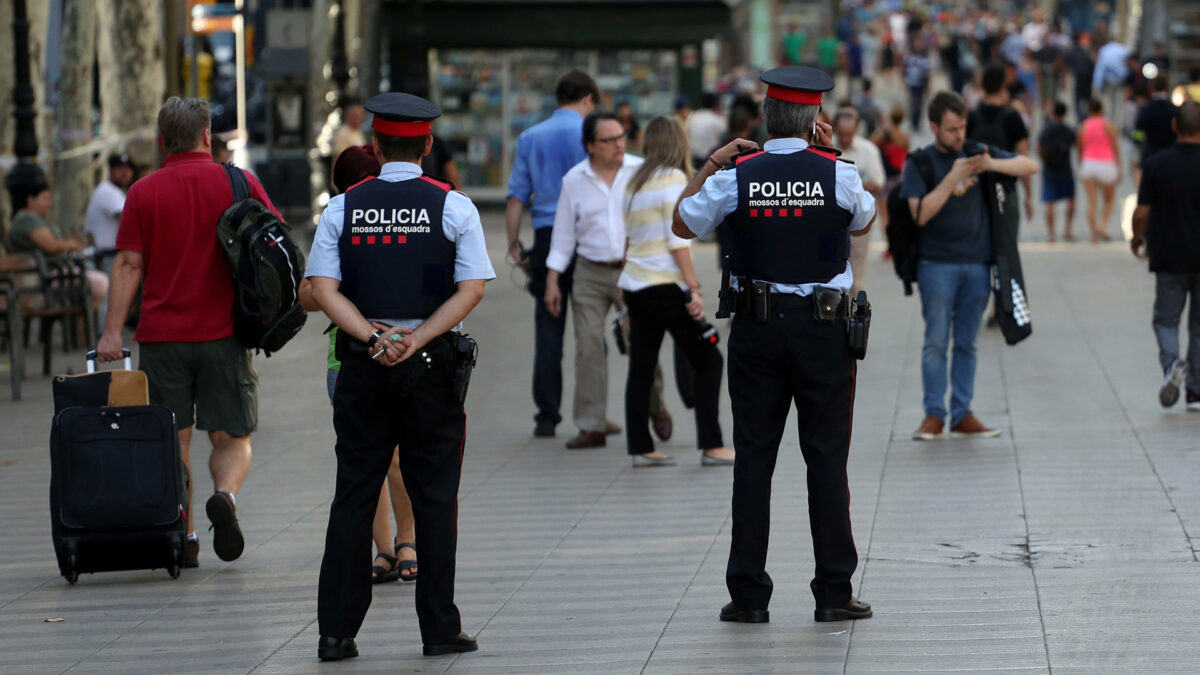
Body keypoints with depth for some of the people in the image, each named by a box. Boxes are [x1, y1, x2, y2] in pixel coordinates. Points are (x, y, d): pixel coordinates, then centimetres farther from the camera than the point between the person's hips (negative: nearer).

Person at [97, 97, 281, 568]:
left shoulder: (144, 192, 1)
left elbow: (129, 264, -3)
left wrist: (113, 331, -3)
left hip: (162, 335, 0)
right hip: (225, 334, 0)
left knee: (173, 441, 8)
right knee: (231, 437, 7)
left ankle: (184, 538, 4)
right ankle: (225, 495, -21)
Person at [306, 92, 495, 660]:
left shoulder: (343, 208, 3)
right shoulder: (453, 207, 0)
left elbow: (324, 289, -6)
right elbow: (471, 289, -8)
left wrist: (372, 336, -11)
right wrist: (415, 338, -12)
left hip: (362, 360, 1)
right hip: (433, 362, -1)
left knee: (353, 492, 5)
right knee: (434, 495, 4)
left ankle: (336, 631, 4)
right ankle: (439, 628, 4)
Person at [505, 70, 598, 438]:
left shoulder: (530, 138, 10)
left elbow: (516, 197, 7)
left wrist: (513, 244, 10)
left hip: (546, 237, 3)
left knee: (548, 330, 5)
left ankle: (547, 415, 3)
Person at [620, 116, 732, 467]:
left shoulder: (635, 183, 13)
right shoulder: (674, 179, -8)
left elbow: (628, 240, 13)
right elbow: (677, 241, -14)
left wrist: (624, 289, 15)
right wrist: (693, 289, -14)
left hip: (635, 284, 8)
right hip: (663, 285, -8)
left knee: (642, 367, 7)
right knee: (707, 360, -1)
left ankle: (641, 448, 7)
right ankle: (711, 446, -5)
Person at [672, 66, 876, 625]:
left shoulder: (736, 176, -4)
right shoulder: (836, 174, -5)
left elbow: (683, 225, 10)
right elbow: (862, 223, 16)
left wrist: (709, 164, 18)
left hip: (756, 327, 1)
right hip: (824, 327, -1)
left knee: (753, 457, 5)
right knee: (826, 457, 3)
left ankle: (749, 595, 5)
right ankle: (833, 592, 4)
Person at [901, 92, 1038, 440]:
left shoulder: (977, 152, 8)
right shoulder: (920, 163, -2)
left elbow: (1029, 166, 4)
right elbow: (921, 213, -14)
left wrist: (991, 164, -13)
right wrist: (953, 177, -18)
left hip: (977, 264, 3)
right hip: (936, 264, -3)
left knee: (966, 343, 7)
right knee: (936, 341, -5)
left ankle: (962, 415, 11)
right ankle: (933, 415, 1)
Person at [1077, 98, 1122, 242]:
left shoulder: (1082, 127, 5)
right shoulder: (1109, 126, -2)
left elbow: (1080, 149, 9)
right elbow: (1115, 148, -3)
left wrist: (1081, 168, 20)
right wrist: (1119, 169, 1)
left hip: (1088, 163, 2)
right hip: (1106, 163, -2)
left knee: (1091, 202, 3)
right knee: (1109, 199, 14)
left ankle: (1094, 235, -1)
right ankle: (1103, 224, -8)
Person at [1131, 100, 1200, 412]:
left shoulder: (1156, 164, -8)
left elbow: (1141, 213, -5)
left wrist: (1137, 237, 15)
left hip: (1169, 257, 0)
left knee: (1166, 319, 13)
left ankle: (1171, 364, -16)